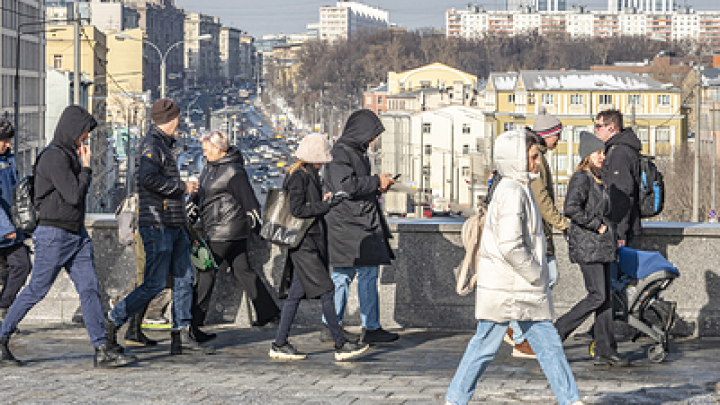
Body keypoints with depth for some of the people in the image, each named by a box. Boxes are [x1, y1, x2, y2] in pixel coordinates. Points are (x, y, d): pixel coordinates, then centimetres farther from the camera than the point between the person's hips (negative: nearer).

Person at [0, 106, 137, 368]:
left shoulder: (69, 154, 15)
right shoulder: (54, 157, -15)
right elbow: (74, 196, -18)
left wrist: (82, 164, 10)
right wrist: (86, 167, -8)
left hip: (77, 234, 9)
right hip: (54, 235, -9)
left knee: (89, 288, -1)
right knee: (36, 290, 0)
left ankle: (103, 349, -5)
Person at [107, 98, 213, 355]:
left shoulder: (163, 144, 20)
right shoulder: (151, 144, -11)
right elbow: (148, 178, -26)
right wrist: (182, 187, -18)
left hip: (174, 226, 10)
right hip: (158, 225, -10)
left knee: (184, 279, 7)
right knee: (155, 284, -7)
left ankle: (181, 334, 10)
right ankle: (114, 320, 6)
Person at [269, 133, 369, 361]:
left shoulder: (311, 175, 16)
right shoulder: (297, 177, -12)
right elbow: (297, 210, -18)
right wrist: (326, 205, -18)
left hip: (313, 241, 10)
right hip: (303, 242, -10)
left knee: (295, 293, 9)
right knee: (325, 291, -8)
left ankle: (280, 345, 12)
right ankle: (341, 345, -6)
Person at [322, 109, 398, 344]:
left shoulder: (355, 152, 19)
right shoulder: (341, 153, -13)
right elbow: (346, 186, -24)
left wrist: (378, 187, 10)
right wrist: (376, 182, -15)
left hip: (361, 223, 11)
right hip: (350, 225, -11)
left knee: (342, 275, 12)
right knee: (368, 274, -8)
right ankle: (371, 329, -3)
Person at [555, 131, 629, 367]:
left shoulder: (597, 179, 18)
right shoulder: (581, 178, -11)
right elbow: (571, 208, -25)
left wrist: (609, 233, 17)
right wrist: (597, 225, -18)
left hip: (601, 246, 9)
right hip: (587, 245, -9)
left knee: (606, 298, 6)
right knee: (597, 296, -12)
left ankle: (606, 352, 7)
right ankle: (556, 332, -4)